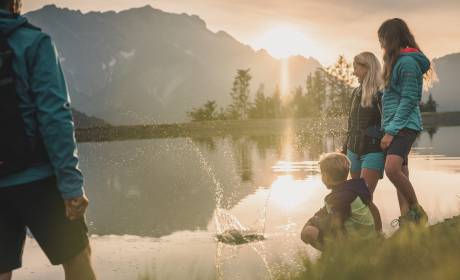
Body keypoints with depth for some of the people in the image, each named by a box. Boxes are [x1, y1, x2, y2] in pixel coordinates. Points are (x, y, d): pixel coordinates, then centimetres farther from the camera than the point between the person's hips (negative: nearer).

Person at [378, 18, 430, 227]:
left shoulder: (407, 62, -11)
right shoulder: (397, 61, 18)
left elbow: (408, 100, -16)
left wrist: (391, 131, -18)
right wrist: (389, 129, 15)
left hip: (404, 126, -10)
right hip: (395, 127, 10)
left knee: (392, 169, -25)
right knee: (401, 176, 5)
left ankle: (417, 210, -10)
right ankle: (407, 222, 5)